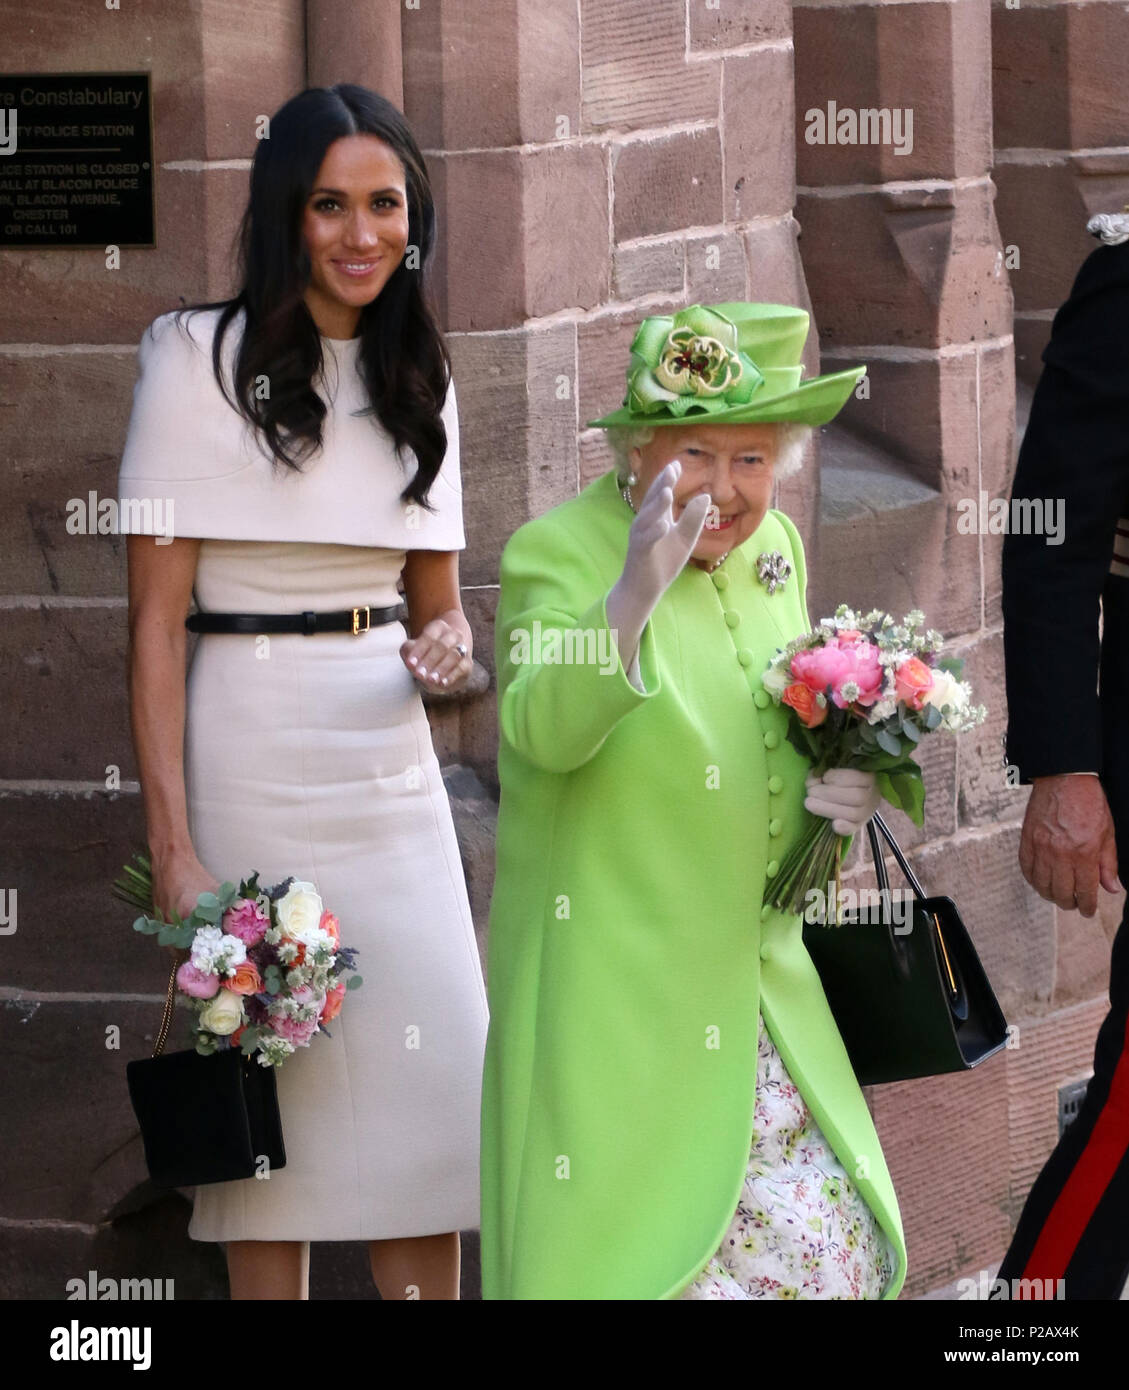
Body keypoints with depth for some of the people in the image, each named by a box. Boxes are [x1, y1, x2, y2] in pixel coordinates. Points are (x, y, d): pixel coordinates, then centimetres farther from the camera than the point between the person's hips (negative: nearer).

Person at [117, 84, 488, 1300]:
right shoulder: (205, 357, -6)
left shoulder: (416, 377, 12)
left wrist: (447, 646, -6)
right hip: (252, 753, -5)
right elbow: (157, 617, -9)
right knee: (272, 1078, -3)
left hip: (389, 756, 5)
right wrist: (172, 848, -16)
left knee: (433, 1075, 0)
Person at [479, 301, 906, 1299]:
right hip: (611, 995, -6)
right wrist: (633, 595, -47)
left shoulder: (772, 550, 8)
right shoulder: (558, 552, -12)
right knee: (625, 1254, -6)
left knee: (825, 1252, 4)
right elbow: (544, 730, -30)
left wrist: (838, 790, -2)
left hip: (754, 986, 6)